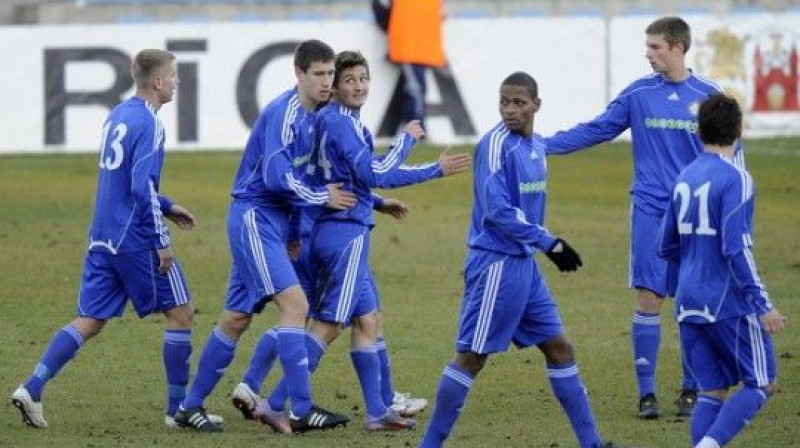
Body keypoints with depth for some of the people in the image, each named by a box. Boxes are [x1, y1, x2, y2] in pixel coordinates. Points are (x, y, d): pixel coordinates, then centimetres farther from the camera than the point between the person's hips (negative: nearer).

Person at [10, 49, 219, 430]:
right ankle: (178, 409, 7)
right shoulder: (148, 124, -14)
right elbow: (142, 188, -21)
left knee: (89, 321, 8)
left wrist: (167, 207, 27)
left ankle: (32, 389, -5)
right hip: (135, 239, -8)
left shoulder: (117, 115, 14)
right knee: (181, 313, 4)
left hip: (103, 239, 8)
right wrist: (161, 241, -18)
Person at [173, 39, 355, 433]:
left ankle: (191, 407, 18)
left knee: (237, 317, 11)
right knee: (294, 302, -18)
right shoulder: (284, 113, -16)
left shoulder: (310, 116, 13)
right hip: (254, 217, -10)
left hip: (272, 222, 10)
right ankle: (301, 411, -21)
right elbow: (276, 176, -23)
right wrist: (323, 198, -14)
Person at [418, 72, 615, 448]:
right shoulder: (496, 145, -15)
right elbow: (497, 211, -20)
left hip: (524, 264, 8)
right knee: (472, 356, -5)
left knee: (558, 347, 10)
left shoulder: (536, 147, 11)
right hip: (496, 264, -8)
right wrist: (549, 243, -19)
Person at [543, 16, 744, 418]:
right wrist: (544, 145, 0)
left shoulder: (708, 97, 1)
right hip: (650, 210, 0)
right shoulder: (638, 94, 3)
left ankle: (691, 391, 14)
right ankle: (646, 392, 0)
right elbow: (596, 130, 6)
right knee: (649, 297, -6)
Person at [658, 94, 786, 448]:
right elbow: (736, 248, -19)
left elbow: (667, 247, 17)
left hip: (689, 305, 6)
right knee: (760, 384, 3)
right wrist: (763, 306, -17)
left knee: (712, 391, 9)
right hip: (730, 303, -6)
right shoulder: (735, 179, -12)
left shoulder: (684, 177, 10)